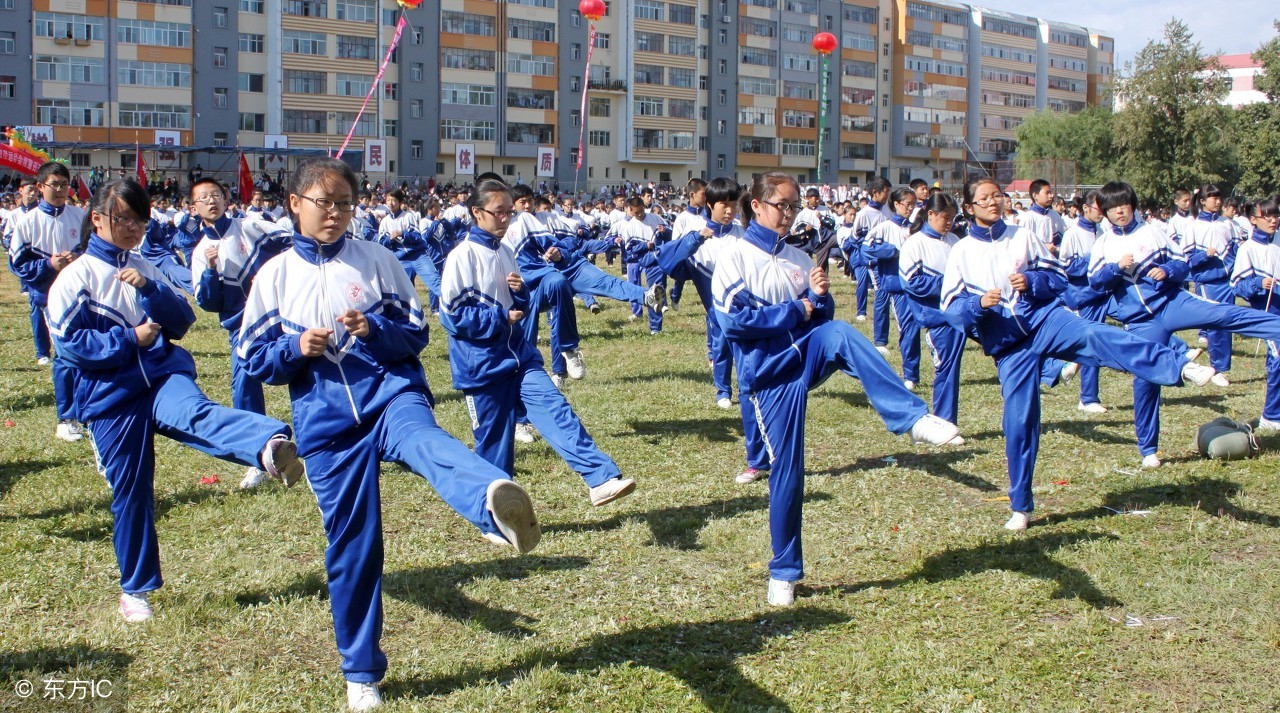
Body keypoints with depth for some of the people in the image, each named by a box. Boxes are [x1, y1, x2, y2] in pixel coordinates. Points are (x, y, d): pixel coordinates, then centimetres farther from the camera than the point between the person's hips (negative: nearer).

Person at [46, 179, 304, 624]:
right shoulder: (76, 277, 0)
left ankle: (269, 446, -68)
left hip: (162, 375, 1)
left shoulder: (145, 269, 14)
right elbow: (69, 341, -8)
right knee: (130, 492, 5)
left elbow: (182, 322, 8)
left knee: (195, 412, -34)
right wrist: (130, 338, -12)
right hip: (111, 396, -1)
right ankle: (135, 589, 24)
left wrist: (150, 290, -8)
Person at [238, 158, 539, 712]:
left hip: (388, 389, -2)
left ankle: (495, 504, -72)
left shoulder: (376, 260, 5)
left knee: (422, 439, -37)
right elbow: (254, 358, 8)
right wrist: (296, 348, -12)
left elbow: (416, 333, 6)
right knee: (350, 540, 5)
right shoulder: (275, 276, 7)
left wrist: (374, 329, -15)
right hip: (325, 416, 2)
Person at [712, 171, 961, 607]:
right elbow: (731, 321, -13)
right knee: (786, 467, -3)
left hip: (805, 354, 4)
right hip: (769, 372, -4)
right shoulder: (735, 257, -1)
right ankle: (784, 573, 13)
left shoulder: (798, 259, 16)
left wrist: (819, 299, -7)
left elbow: (821, 319, 15)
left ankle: (913, 419, -41)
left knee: (839, 333, -30)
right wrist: (795, 311, -8)